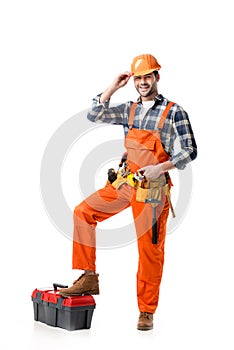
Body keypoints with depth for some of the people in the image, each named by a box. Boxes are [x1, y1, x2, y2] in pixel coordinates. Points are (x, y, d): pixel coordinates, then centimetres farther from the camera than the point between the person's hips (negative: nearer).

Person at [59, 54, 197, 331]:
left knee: (150, 250, 0)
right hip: (124, 182, 5)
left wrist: (160, 167, -18)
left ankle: (147, 312, 12)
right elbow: (94, 116, 2)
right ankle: (89, 278, 4)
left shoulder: (173, 111, -5)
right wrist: (113, 87, -2)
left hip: (152, 189, -5)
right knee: (83, 212, -4)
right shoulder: (129, 109, 9)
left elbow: (190, 151, -7)